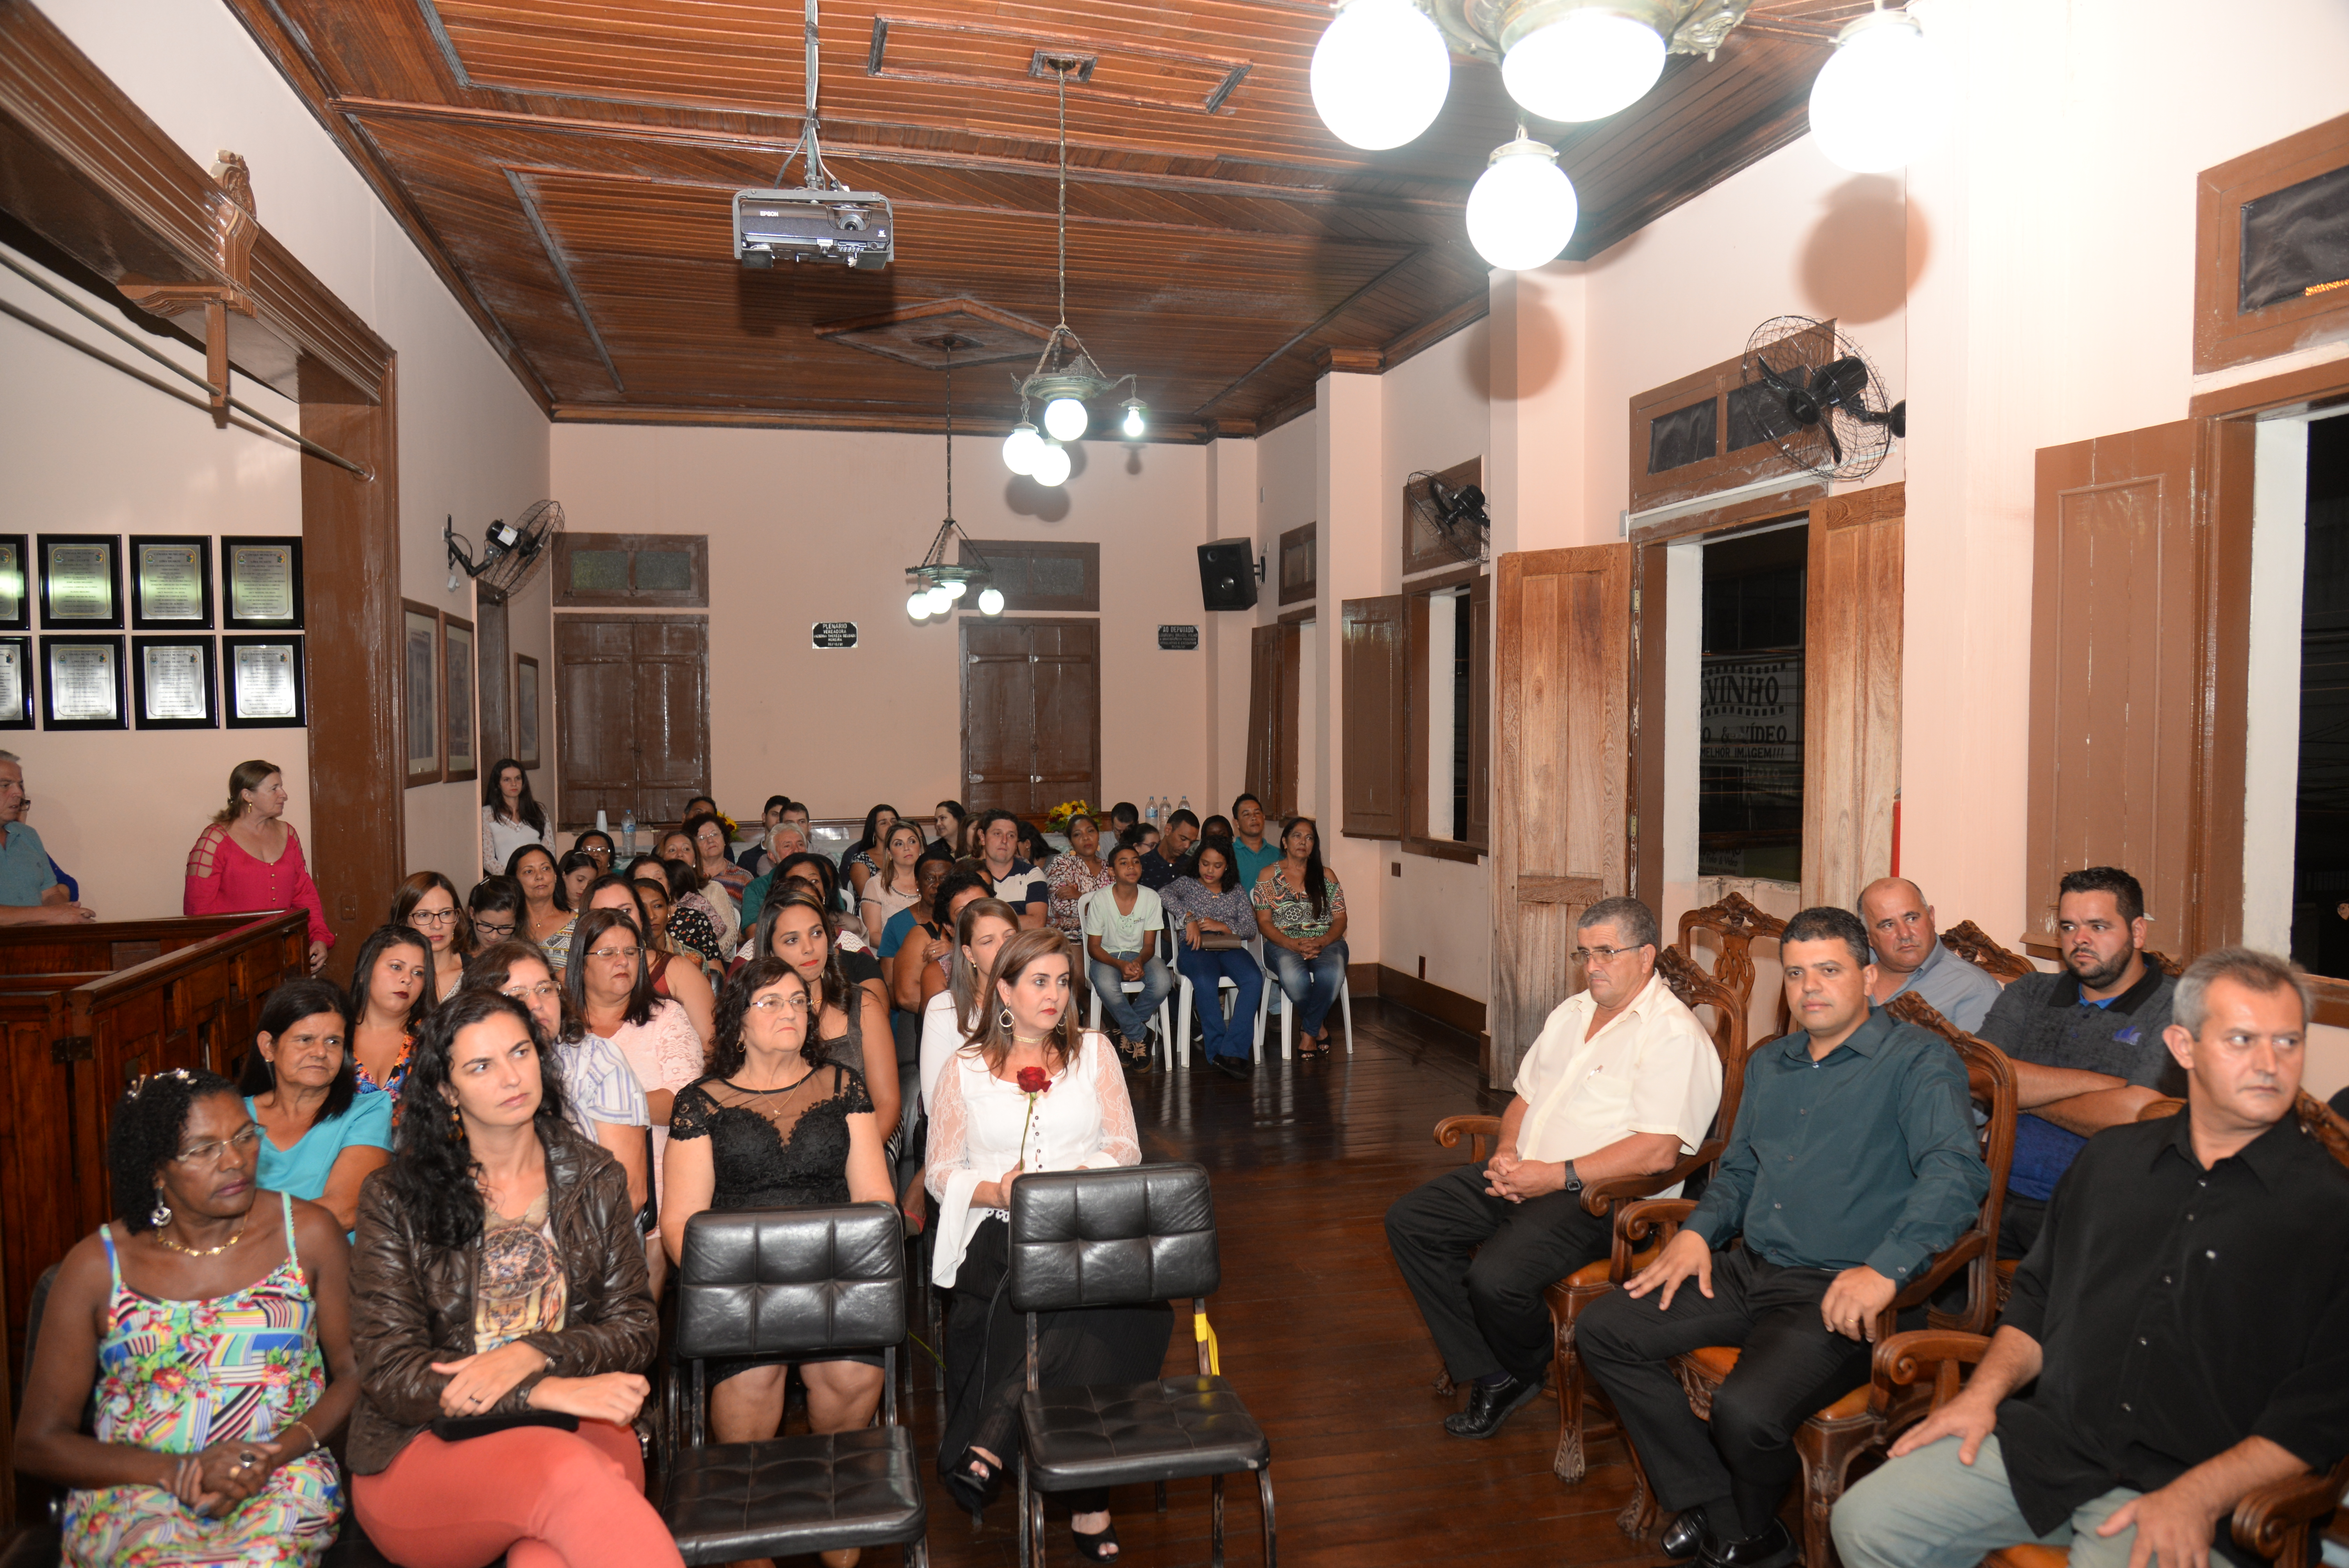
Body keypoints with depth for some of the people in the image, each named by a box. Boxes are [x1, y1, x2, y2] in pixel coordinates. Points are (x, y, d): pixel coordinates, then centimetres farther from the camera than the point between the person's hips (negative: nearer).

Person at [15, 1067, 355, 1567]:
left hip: (284, 1481, 0)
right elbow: (38, 1442, 4)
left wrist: (277, 1454, -12)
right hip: (131, 1489, 1)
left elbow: (354, 1371, 8)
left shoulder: (309, 1233, 3)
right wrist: (181, 1471, -11)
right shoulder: (96, 1266, 2)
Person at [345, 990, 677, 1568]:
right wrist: (545, 1391, -19)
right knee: (567, 1470, -35)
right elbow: (388, 1373, -5)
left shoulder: (595, 1179, 10)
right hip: (422, 1449, -1)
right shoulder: (395, 1196, 2)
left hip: (573, 1428, 1)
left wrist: (532, 1355, -12)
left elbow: (636, 1330, 9)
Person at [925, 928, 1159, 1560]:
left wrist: (1075, 1183, -10)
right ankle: (1087, 1497, -24)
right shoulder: (964, 1069, 12)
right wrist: (999, 1190, -10)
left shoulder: (1093, 1052, 16)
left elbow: (1125, 1147, 10)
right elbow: (941, 1172, 10)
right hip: (999, 1229, -1)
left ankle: (989, 1446, -27)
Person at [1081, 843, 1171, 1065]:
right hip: (1107, 957, -2)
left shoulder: (1151, 898, -5)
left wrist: (1139, 962, -27)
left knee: (1162, 981, -32)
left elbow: (1149, 945, -3)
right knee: (1107, 986, -38)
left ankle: (1126, 1032, -7)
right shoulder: (1100, 900, -11)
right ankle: (1140, 1035, -12)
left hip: (1140, 955, 2)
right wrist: (1121, 965, -26)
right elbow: (1093, 947, -8)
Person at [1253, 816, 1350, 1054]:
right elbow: (1264, 923, 2)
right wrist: (1294, 945, -15)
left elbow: (1340, 919, 9)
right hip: (1284, 943, -2)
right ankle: (1319, 1026, -10)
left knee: (1332, 973, -35)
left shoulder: (1326, 876, 16)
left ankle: (1308, 1032, -15)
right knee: (1294, 978, -37)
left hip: (1326, 943, 2)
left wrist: (1321, 942, -13)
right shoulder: (1269, 876, 10)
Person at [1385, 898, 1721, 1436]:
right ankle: (1491, 1374, 2)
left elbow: (1658, 1152, -20)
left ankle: (1528, 1368, 8)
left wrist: (1559, 1176, -21)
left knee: (1496, 1275, -29)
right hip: (1525, 1174, 9)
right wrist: (1507, 1152, 1)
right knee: (1409, 1220, -3)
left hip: (1598, 1195, -9)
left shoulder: (1676, 1035, -11)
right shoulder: (1571, 1013, 17)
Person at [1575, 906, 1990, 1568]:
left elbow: (1957, 1172, -20)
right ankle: (1716, 1511, 5)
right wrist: (1696, 1231, 9)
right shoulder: (1768, 1062, 18)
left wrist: (1885, 1270, -32)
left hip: (1840, 1294, -8)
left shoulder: (1920, 1061, -5)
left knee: (1747, 1411, -30)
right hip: (1749, 1271, 8)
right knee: (1603, 1331, -4)